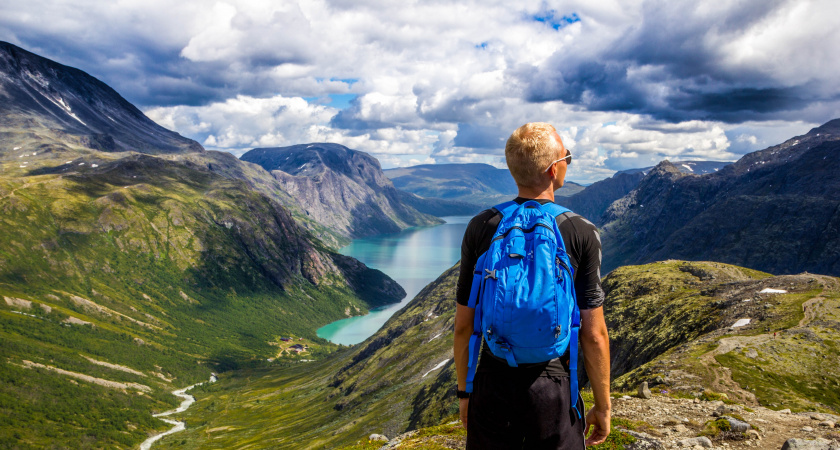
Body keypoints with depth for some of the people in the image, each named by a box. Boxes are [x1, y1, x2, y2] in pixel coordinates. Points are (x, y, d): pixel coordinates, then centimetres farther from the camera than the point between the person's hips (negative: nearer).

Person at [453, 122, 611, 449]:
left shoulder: (480, 228, -6)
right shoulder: (582, 233, -10)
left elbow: (463, 325, -1)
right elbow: (594, 335, -8)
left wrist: (464, 390, 11)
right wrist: (602, 406, 5)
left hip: (492, 388, 2)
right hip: (553, 390, -1)